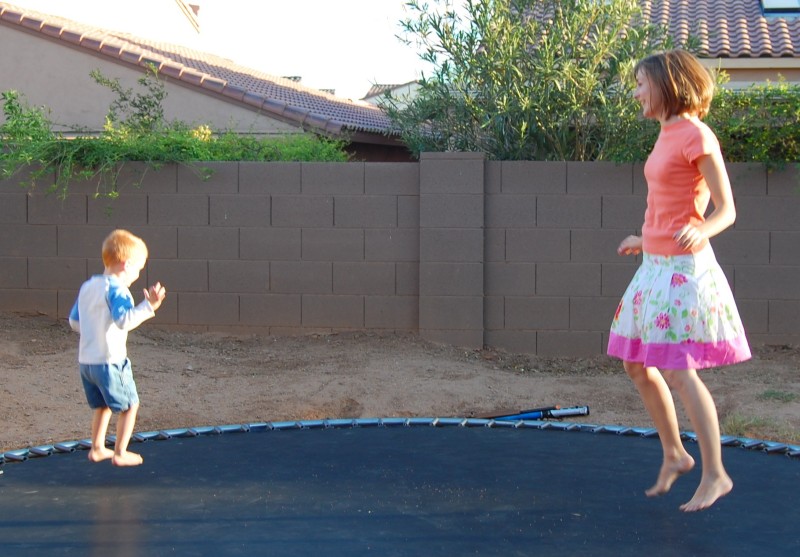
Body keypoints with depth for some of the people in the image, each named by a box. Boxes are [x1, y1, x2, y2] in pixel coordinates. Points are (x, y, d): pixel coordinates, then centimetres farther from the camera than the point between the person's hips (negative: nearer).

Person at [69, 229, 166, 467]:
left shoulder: (87, 286, 10)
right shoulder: (116, 289, -17)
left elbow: (74, 321, 16)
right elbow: (125, 320, -32)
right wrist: (148, 306, -33)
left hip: (85, 360, 8)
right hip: (110, 361, -8)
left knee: (102, 405, 24)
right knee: (129, 405, 7)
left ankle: (97, 448, 29)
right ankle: (120, 453, 10)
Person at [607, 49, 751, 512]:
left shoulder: (696, 136, -13)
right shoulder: (669, 135, 13)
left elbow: (726, 211, -14)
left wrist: (698, 233, -33)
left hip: (682, 267, -9)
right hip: (656, 265, 9)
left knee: (678, 371, -10)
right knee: (638, 366, 12)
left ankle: (715, 474, 1)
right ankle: (674, 455, 26)